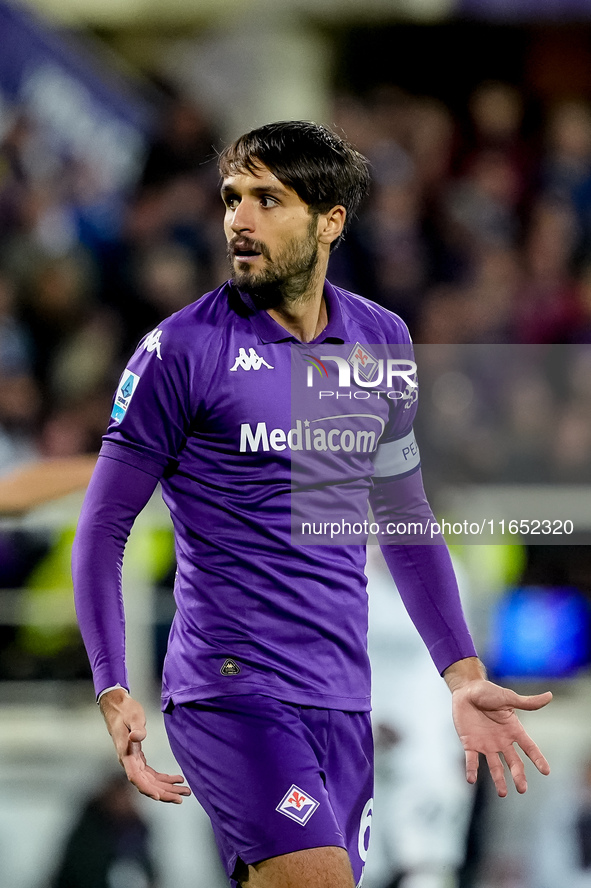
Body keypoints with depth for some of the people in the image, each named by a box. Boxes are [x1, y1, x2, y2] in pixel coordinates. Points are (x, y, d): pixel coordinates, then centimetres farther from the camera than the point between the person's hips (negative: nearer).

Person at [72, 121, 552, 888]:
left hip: (343, 700, 5)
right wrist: (113, 693, -12)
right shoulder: (183, 349, -6)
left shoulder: (381, 341, 9)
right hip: (229, 687, -5)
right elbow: (104, 525, -2)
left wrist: (463, 674, 13)